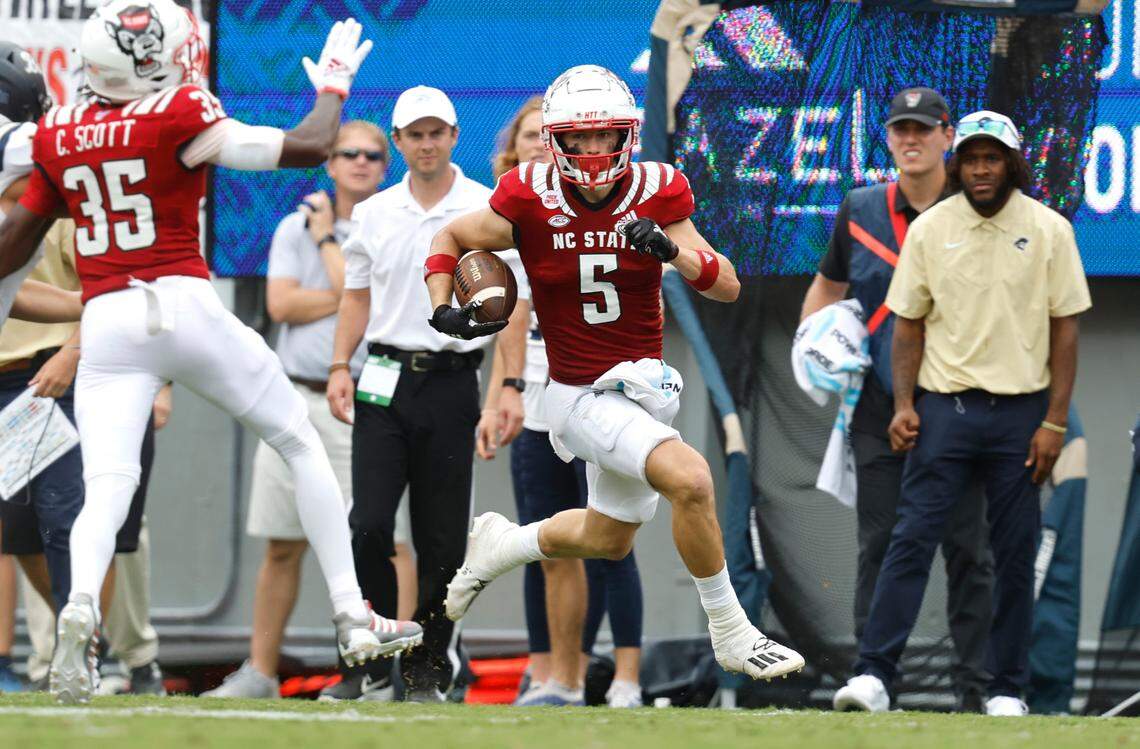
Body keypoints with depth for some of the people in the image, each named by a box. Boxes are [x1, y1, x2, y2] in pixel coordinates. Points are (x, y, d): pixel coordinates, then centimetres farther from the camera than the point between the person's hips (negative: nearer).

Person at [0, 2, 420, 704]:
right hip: (183, 304, -3)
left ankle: (79, 606, -35)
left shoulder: (58, 134, 8)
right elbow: (308, 148, -5)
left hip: (107, 327, 3)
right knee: (302, 442, 14)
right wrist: (333, 86, 13)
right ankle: (353, 615, 12)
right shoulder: (181, 119, -6)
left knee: (106, 492, -3)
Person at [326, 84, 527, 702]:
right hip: (384, 382, 2)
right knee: (369, 525, -9)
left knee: (441, 537, 1)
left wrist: (512, 384, -13)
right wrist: (339, 367, 2)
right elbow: (357, 297, 15)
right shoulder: (374, 213, 10)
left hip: (451, 382, -2)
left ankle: (427, 667, 10)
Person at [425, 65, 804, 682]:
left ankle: (499, 547, 49)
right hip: (583, 395, -5)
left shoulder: (657, 194, -7)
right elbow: (451, 240, 4)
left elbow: (728, 287, -8)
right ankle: (732, 636, -13)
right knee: (691, 480, -27)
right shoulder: (531, 201, -14)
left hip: (642, 386, 5)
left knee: (609, 540, 23)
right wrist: (443, 310, -13)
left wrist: (673, 250, -26)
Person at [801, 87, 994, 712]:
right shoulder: (860, 210, 9)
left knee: (967, 547, -1)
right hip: (880, 404, 2)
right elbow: (827, 286, 20)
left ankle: (975, 688, 1)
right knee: (880, 544, 1)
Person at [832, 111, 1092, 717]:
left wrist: (1054, 422, -4)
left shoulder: (1049, 230, 1)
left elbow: (1064, 328, 2)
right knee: (912, 538, -9)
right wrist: (903, 405, -3)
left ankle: (1008, 688, 11)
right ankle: (873, 673, -13)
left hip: (1020, 411, 0)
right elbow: (908, 324, 8)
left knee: (1016, 554, 4)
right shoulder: (930, 229, 4)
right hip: (944, 409, 0)